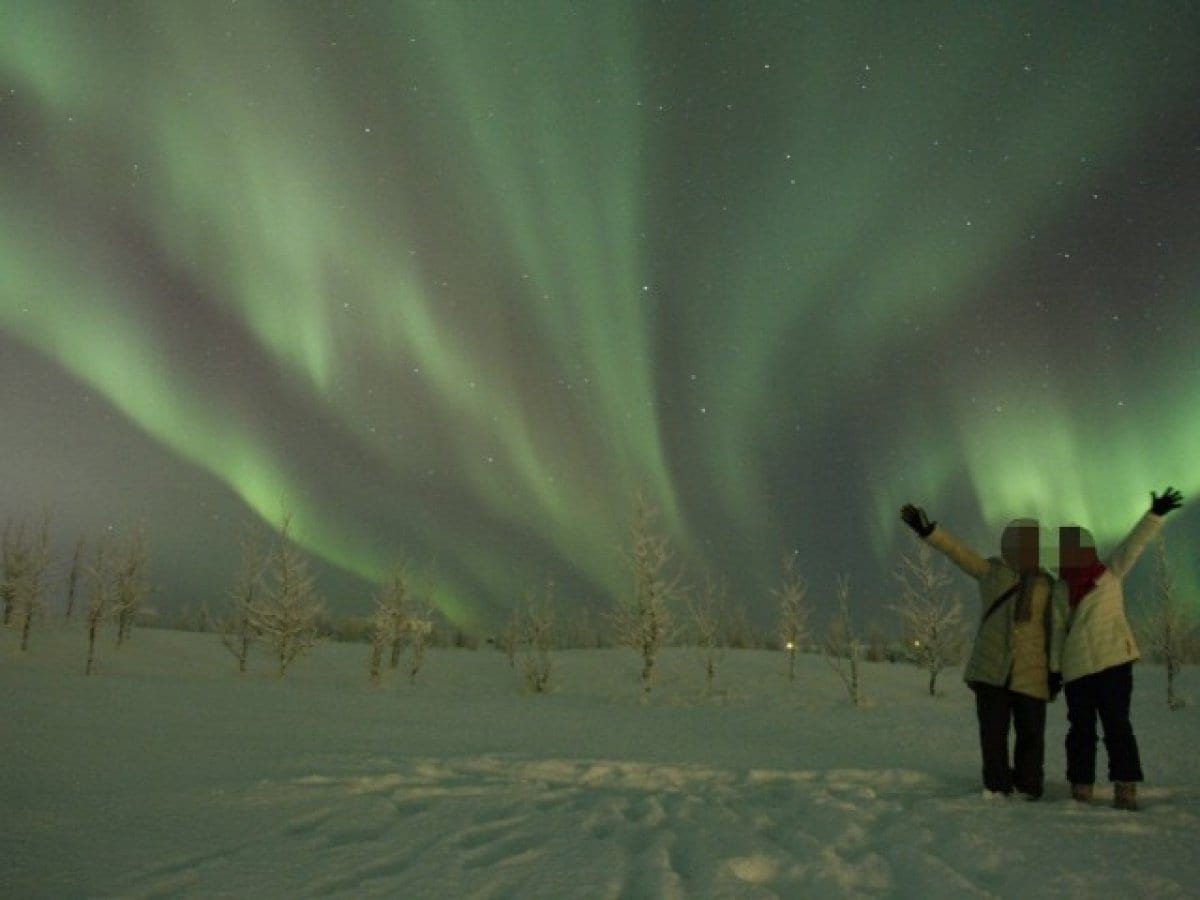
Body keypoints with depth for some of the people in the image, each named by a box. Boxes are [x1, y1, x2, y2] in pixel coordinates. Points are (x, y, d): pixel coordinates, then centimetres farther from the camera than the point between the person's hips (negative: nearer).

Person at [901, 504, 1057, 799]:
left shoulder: (1046, 583, 7)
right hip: (991, 669, 0)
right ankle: (996, 786, 16)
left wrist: (1056, 669, 9)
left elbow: (1053, 628, 11)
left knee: (1030, 732, 2)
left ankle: (1027, 788, 19)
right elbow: (957, 551, -2)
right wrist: (926, 529, -14)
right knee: (993, 731, 2)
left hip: (1030, 673, 0)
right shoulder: (990, 570, 5)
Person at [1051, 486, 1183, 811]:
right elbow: (1057, 630, 8)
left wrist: (1155, 514, -17)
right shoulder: (1061, 589, 9)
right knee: (1081, 728, 7)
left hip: (1114, 658, -3)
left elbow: (1134, 544, -7)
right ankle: (1081, 791, 13)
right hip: (1077, 666, 3)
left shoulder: (1111, 572, 3)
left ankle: (1125, 789, -6)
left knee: (1116, 724, -6)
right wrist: (1055, 668, 3)